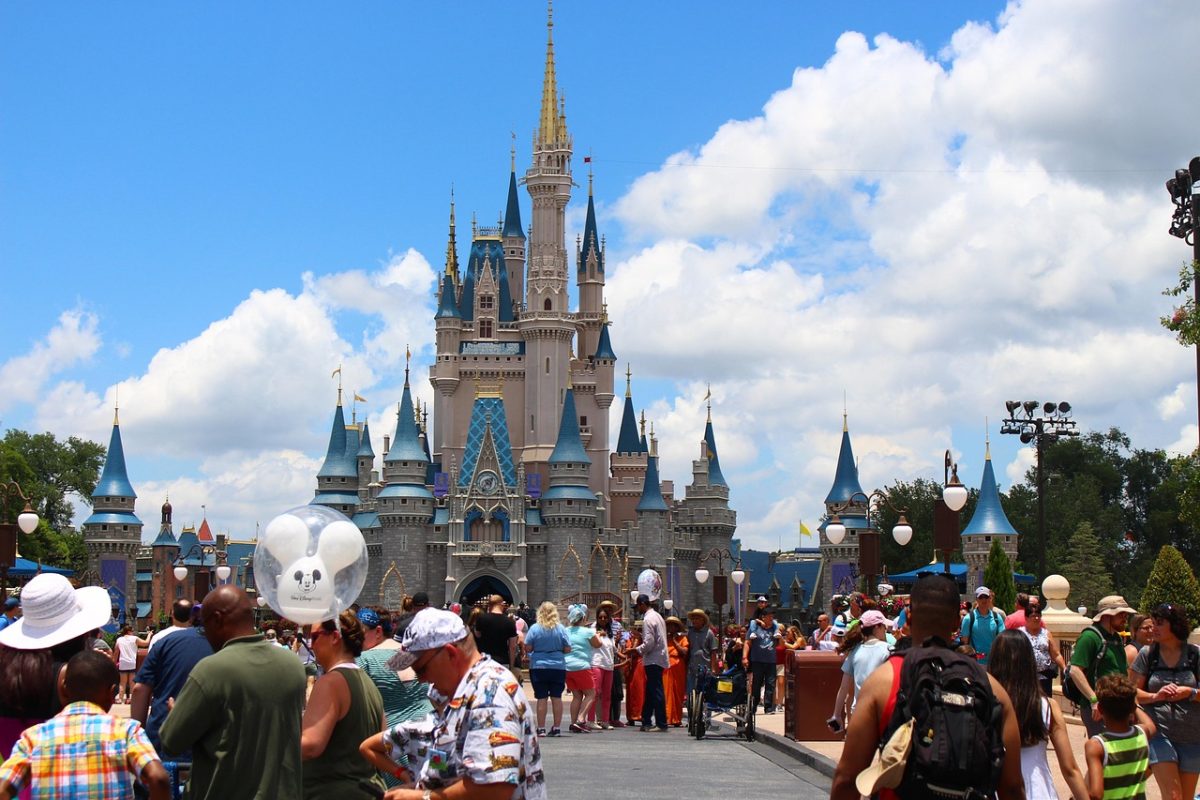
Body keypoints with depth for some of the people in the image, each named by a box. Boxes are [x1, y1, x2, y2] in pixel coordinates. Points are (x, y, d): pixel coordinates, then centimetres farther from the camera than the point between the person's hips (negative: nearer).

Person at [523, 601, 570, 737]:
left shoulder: (534, 628, -5)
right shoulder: (560, 629, -1)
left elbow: (527, 648, -5)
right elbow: (567, 649, 1)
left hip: (539, 667, -1)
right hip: (558, 667, 1)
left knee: (542, 698, 1)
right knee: (556, 697, 6)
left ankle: (541, 728, 2)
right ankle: (556, 728, 8)